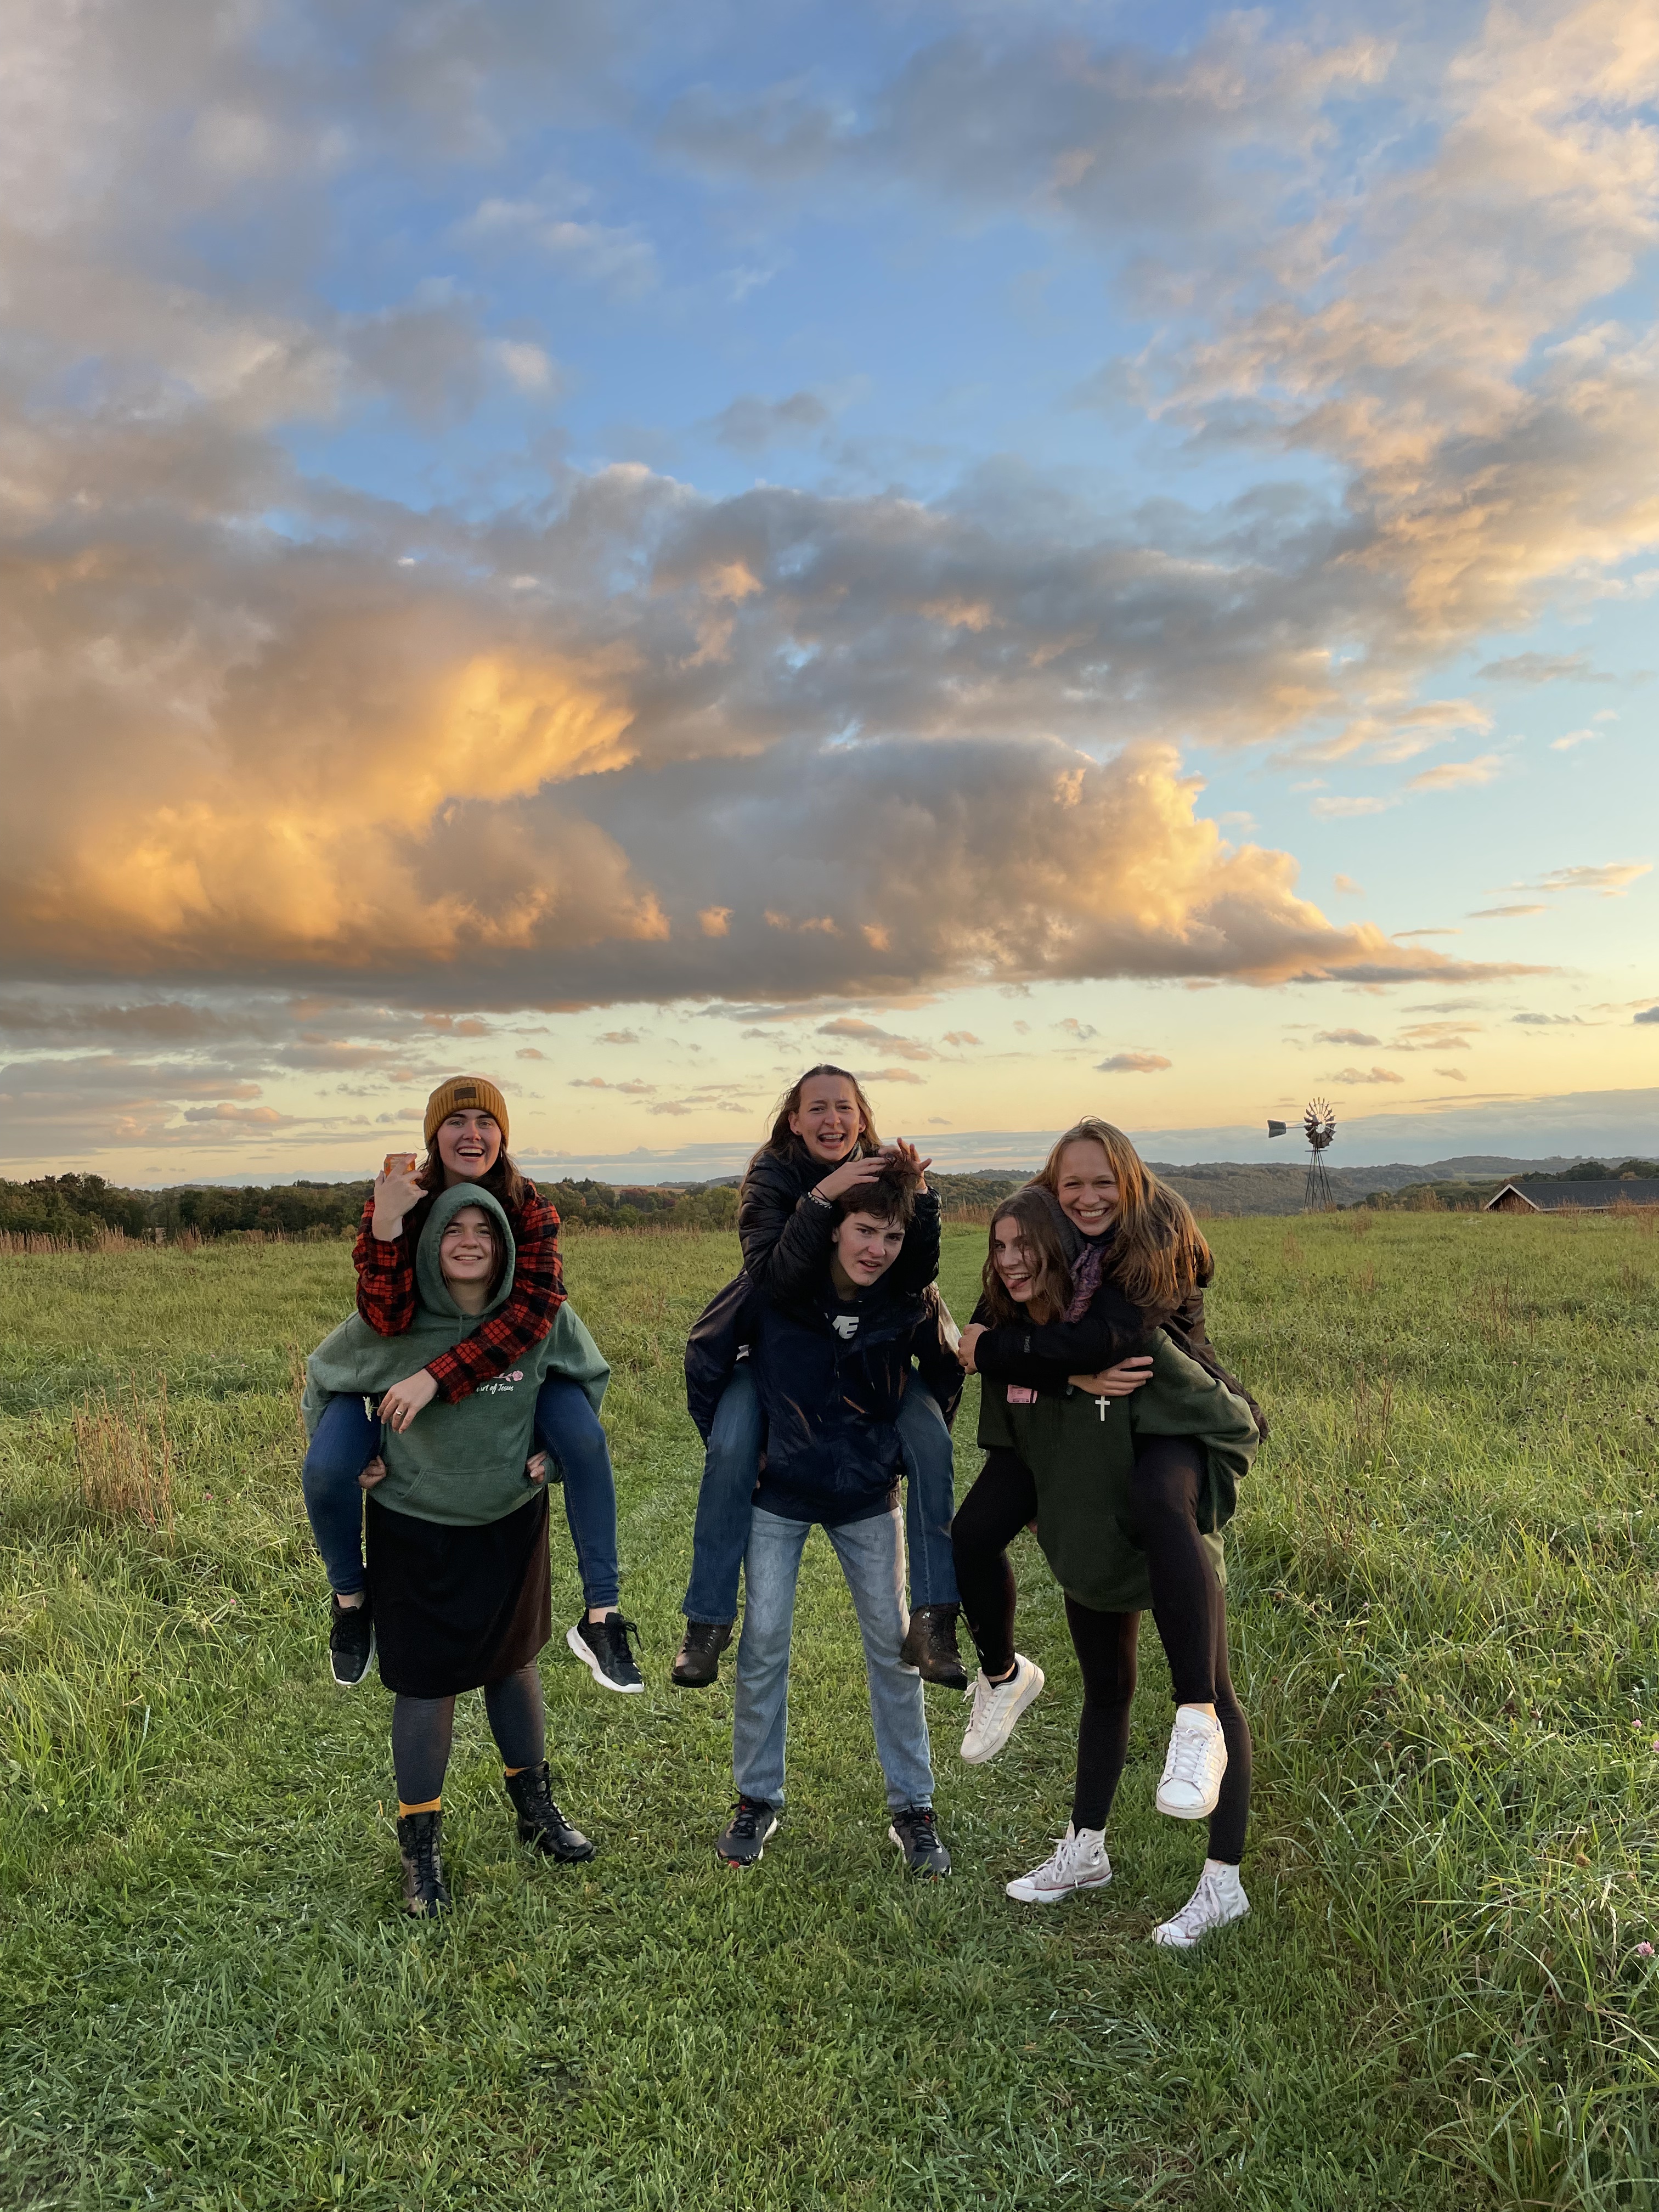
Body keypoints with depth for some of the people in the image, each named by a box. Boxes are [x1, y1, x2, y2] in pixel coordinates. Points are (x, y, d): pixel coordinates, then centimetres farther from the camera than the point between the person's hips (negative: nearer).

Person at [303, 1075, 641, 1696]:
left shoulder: (529, 1206, -18)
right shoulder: (397, 1199, -19)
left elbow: (534, 1308, -31)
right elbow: (388, 1319, -30)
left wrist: (438, 1377, -41)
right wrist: (385, 1226, -45)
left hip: (505, 1359, 0)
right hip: (397, 1364, 0)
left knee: (585, 1438, -25)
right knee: (326, 1470, -23)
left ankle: (600, 1617, -13)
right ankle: (351, 1600, 9)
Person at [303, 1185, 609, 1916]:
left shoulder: (540, 1316, -13)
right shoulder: (390, 1324, -17)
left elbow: (591, 1376, 6)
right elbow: (321, 1380, 2)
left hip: (512, 1520, 2)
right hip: (416, 1529, -2)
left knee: (513, 1661, 18)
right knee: (427, 1683, 4)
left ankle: (534, 1807, 38)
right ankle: (420, 1848, 21)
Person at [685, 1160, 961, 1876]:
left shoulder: (913, 1304, -16)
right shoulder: (773, 1288, -21)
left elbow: (944, 1375, 6)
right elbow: (705, 1354, -4)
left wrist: (911, 1451, 3)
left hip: (867, 1495, 2)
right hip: (778, 1493, -1)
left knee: (892, 1646, 6)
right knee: (764, 1645, 2)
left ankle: (912, 1809, 22)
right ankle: (757, 1800, 22)